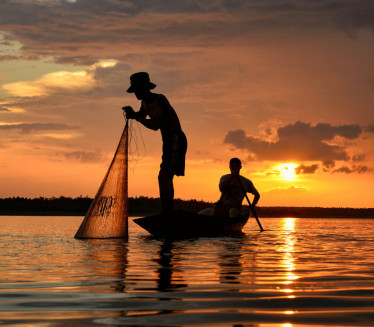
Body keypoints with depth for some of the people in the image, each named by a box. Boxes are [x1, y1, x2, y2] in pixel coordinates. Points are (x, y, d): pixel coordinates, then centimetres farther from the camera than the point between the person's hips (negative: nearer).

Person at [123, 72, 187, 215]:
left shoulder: (159, 100, -17)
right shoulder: (145, 102, 12)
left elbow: (155, 125, -29)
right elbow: (142, 115, 33)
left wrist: (135, 117, -21)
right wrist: (132, 113, 10)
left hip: (176, 139, -11)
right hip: (169, 141, 11)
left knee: (164, 176, -20)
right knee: (166, 178, 16)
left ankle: (166, 215, -24)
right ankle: (168, 215, 24)